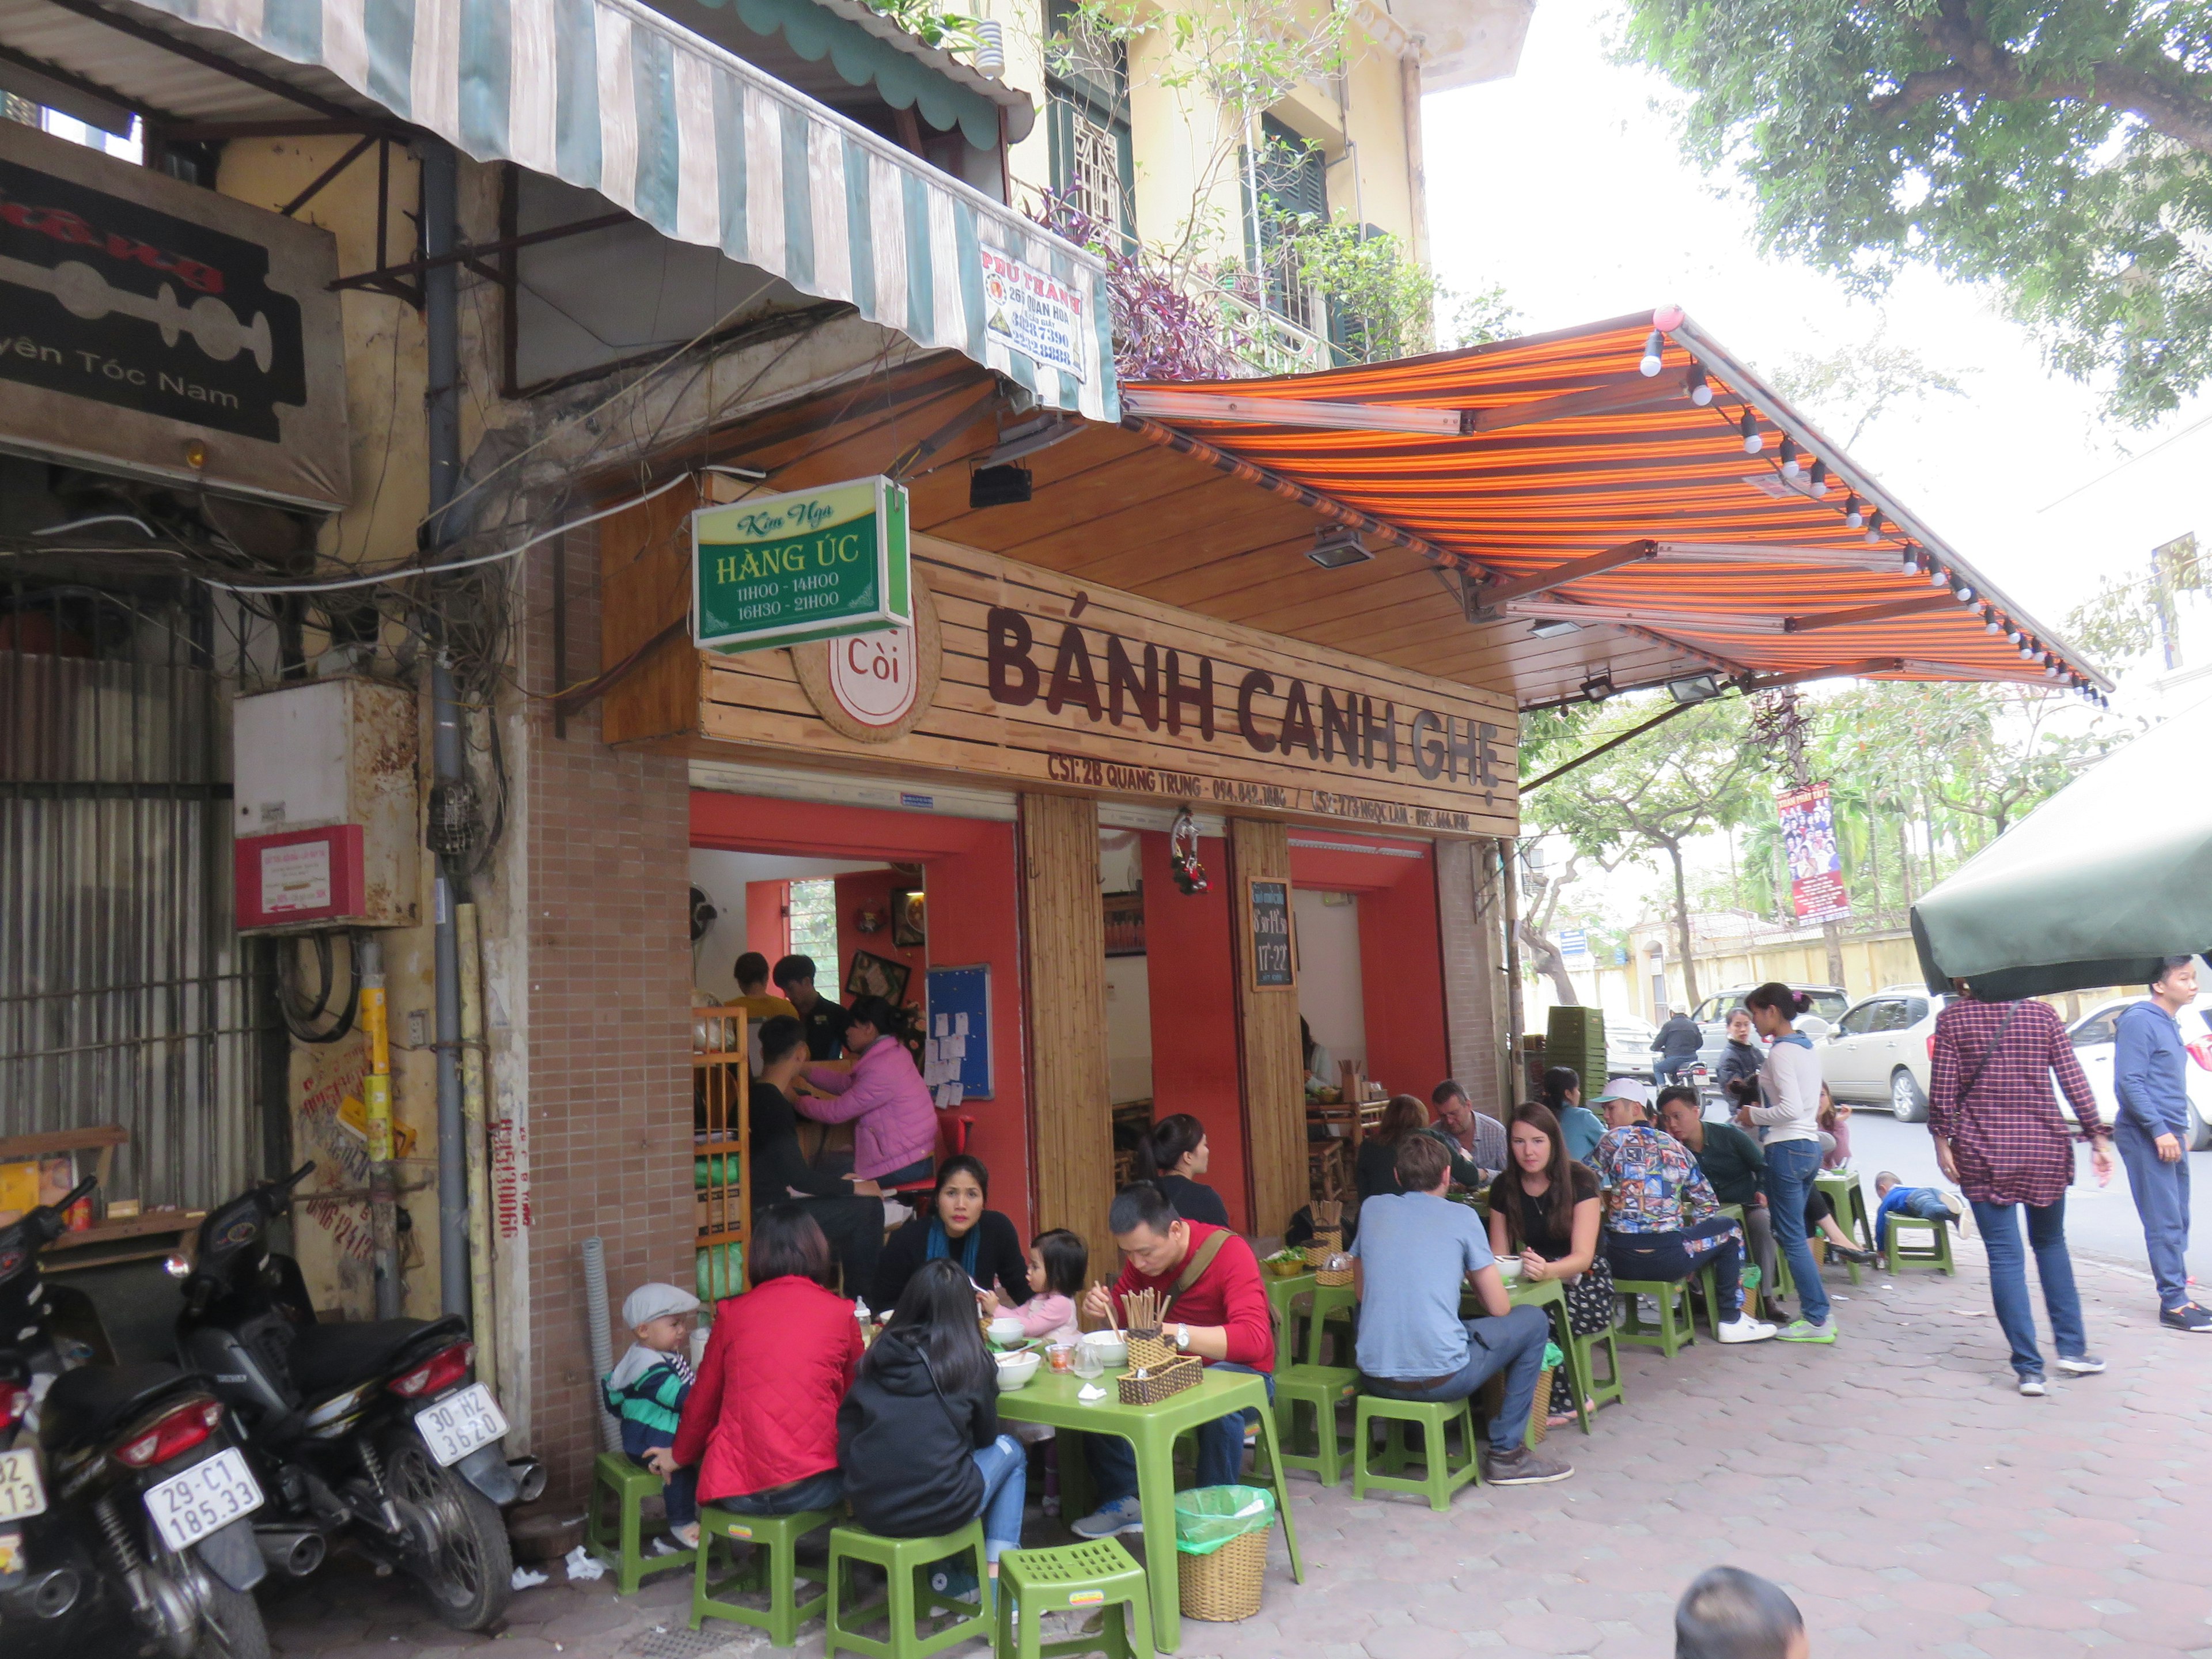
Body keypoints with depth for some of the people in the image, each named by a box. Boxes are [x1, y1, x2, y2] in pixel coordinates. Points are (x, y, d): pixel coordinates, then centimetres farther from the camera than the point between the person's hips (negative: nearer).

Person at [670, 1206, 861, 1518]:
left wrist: (680, 1455, 38)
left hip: (735, 1493, 2)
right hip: (809, 1489, -1)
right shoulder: (842, 1314, 4)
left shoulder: (732, 1313, 6)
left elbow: (702, 1402, 18)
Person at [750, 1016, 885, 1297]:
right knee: (868, 1207, -8)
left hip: (764, 1205, 10)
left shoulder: (755, 1094, 10)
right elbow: (799, 1177, -20)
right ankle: (864, 1297, 6)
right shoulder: (773, 1104, -19)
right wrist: (853, 1187, -9)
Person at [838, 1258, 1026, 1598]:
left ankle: (944, 1572, 25)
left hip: (868, 1507, 4)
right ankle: (997, 1578, 18)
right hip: (940, 1510, -4)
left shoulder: (879, 1354, 4)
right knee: (1010, 1450, 23)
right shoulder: (971, 1359, -3)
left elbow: (847, 1426, 8)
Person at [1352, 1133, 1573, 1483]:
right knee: (1533, 1321, 18)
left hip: (1375, 1378, 4)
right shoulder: (1461, 1217, 0)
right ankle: (1506, 1452, 18)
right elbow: (1499, 1308, 3)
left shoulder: (1372, 1208, 9)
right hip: (1441, 1378, -4)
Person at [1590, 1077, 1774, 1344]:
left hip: (1619, 1262, -1)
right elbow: (1707, 1205, 16)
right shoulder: (1678, 1148, 13)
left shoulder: (1614, 1140, 1)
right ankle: (1732, 1320, 27)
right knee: (1729, 1229, 27)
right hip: (1669, 1260, 1)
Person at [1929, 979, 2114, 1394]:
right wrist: (2098, 1138, 5)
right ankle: (2072, 1348, 21)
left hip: (1982, 1152, -2)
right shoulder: (2043, 1014, 2)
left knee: (2005, 1256, 1)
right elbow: (2074, 1080, -1)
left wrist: (1943, 1140, 1)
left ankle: (2029, 1368, 0)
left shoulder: (1953, 1018, -3)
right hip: (2044, 1147, 3)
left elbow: (1942, 1088, -7)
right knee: (2051, 1243, 21)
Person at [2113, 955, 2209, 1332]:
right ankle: (2174, 1303, -4)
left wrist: (2181, 1130, 20)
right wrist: (2159, 1130, -20)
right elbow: (2128, 1082, -18)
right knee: (2165, 1222, -7)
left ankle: (2177, 1295, 16)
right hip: (2145, 1136, -9)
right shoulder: (2140, 1020, -12)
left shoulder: (2170, 1025, 17)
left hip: (2169, 1135, 9)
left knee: (2178, 1221, 11)